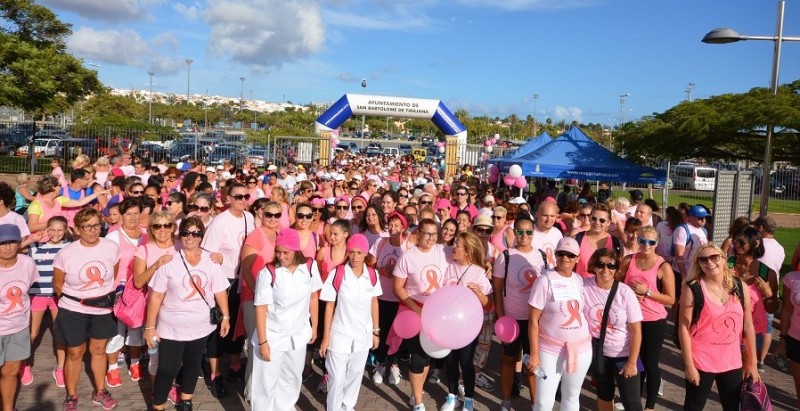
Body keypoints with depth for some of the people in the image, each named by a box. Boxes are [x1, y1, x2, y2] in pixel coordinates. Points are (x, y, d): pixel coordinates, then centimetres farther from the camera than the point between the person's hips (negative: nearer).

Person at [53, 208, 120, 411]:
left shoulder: (112, 248, -11)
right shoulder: (65, 254, -17)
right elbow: (58, 285, -2)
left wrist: (103, 295, 11)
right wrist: (75, 300, 8)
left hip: (103, 310, 2)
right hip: (73, 311, -2)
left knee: (99, 350, 17)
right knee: (75, 353, 11)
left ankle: (100, 392, 33)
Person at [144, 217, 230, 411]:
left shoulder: (211, 260, -4)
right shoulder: (169, 261, -11)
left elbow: (220, 291, 2)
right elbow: (155, 296, -9)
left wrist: (225, 317, 2)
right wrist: (150, 326, -8)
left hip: (201, 326, 3)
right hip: (172, 328, -3)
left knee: (193, 364, 19)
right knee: (167, 369, 1)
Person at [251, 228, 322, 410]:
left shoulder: (310, 267, -9)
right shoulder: (268, 273, -18)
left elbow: (313, 298, 3)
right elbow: (260, 308, -14)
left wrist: (314, 327, 7)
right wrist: (262, 341, -14)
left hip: (298, 335, 4)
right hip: (272, 336, -4)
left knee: (292, 379, 22)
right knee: (266, 382, 8)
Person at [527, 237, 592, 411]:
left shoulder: (580, 280, 2)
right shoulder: (545, 281, -12)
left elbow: (585, 311, 14)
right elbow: (533, 320, -11)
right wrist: (534, 354, -14)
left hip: (581, 348, 4)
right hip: (551, 349, -4)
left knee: (572, 396, 18)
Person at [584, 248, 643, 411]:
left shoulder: (625, 292, -17)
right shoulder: (584, 286, -15)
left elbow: (636, 330, -12)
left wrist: (632, 362, -11)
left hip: (624, 354, -2)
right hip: (599, 352, 2)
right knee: (604, 394, 21)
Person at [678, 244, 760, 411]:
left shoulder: (741, 288, -2)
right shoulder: (693, 290, -14)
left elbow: (747, 326, 5)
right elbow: (684, 328, -12)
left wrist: (752, 362, 7)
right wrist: (689, 364, -13)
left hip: (732, 362, 4)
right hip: (701, 362, -4)